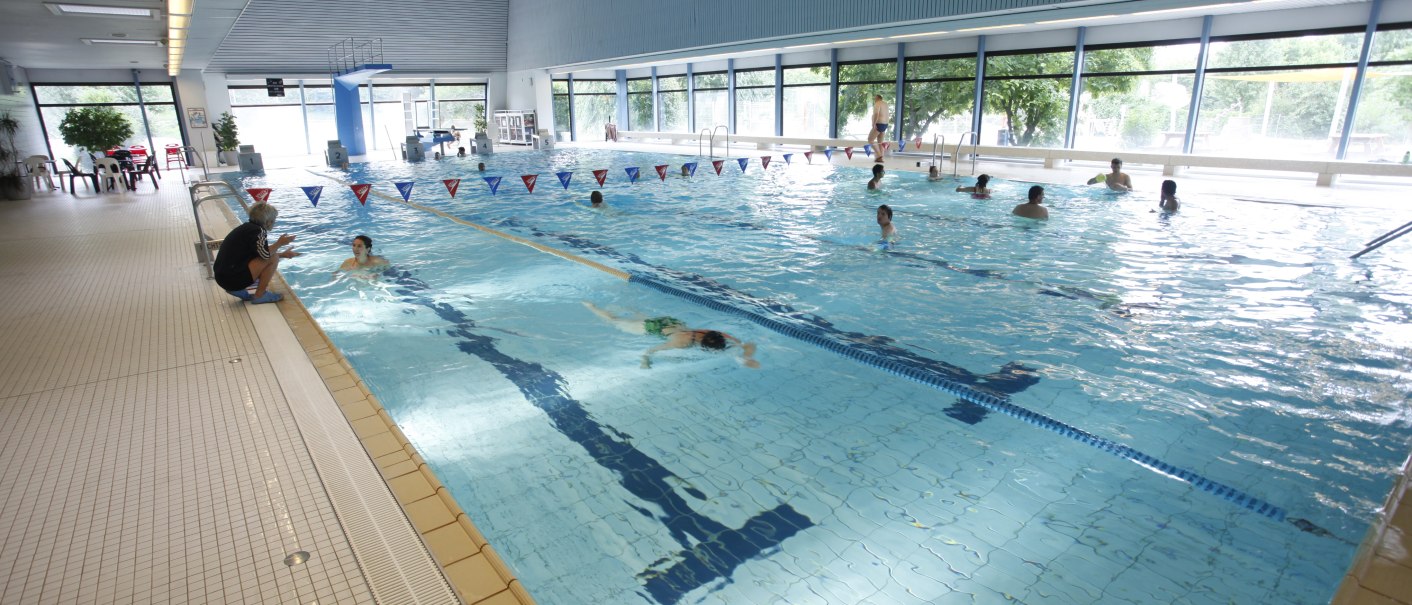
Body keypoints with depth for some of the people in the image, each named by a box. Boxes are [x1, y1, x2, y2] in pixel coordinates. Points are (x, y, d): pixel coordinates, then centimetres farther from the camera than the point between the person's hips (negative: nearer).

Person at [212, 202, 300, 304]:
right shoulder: (257, 231, -14)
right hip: (233, 279, -10)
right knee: (273, 258, -10)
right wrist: (280, 243, -8)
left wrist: (283, 254, 32)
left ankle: (237, 290, 14)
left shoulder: (248, 227, 15)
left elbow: (263, 253, 27)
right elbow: (266, 254, -26)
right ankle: (260, 295, -6)